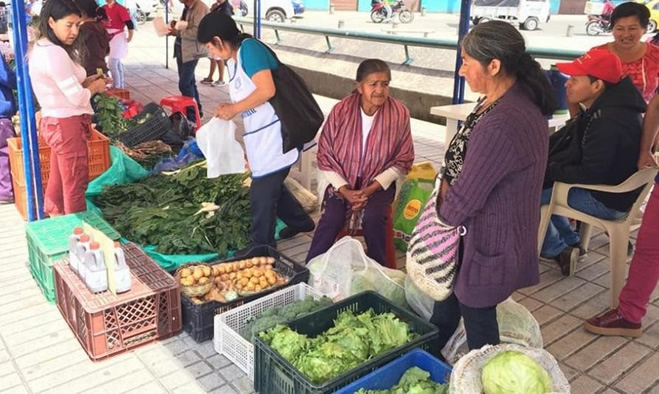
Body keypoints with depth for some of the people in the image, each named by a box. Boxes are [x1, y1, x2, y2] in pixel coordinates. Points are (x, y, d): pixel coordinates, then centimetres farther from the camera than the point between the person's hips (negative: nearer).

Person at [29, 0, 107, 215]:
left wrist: (86, 82, 4)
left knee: (59, 179, 20)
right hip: (67, 125, -10)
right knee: (75, 182, 1)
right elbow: (77, 97, -21)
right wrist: (95, 87, -3)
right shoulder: (54, 53, -22)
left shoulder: (41, 48, 10)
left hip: (55, 122, 10)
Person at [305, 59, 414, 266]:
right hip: (342, 181, 0)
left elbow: (402, 160, -5)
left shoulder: (399, 113, -11)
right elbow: (325, 155, -4)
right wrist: (344, 190, -15)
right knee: (331, 219, -25)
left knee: (373, 217, -28)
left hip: (380, 183, 0)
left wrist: (372, 188, -15)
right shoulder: (341, 110, -11)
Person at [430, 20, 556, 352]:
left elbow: (464, 197, -25)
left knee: (476, 313, 12)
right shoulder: (519, 97, -1)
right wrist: (448, 183, -5)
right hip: (491, 227, 10)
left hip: (488, 239, -10)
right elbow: (467, 161, 10)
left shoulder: (500, 124, -34)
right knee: (449, 290, 25)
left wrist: (446, 211, -4)